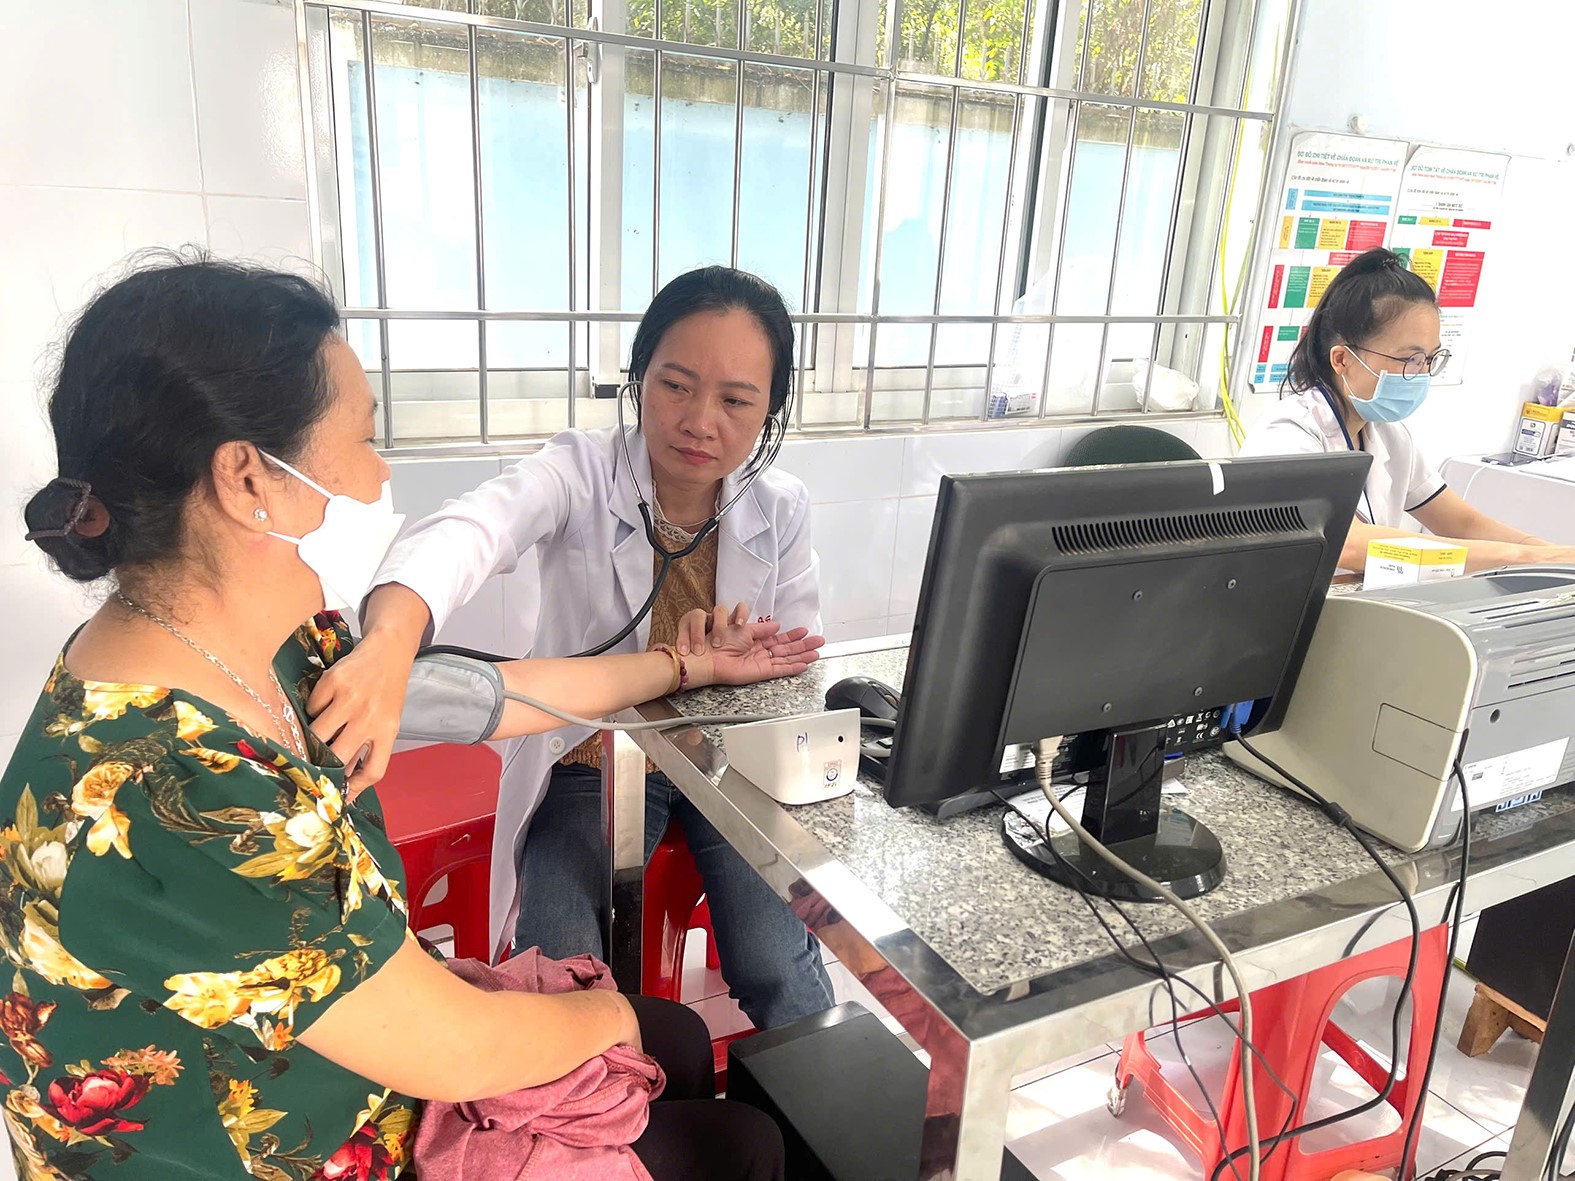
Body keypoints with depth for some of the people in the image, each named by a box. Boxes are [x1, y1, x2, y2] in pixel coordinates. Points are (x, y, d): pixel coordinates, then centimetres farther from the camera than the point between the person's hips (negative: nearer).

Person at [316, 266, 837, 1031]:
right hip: (592, 765, -1)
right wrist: (392, 639, -63)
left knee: (782, 976, -13)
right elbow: (469, 532, -41)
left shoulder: (781, 510, -7)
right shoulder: (580, 473, -20)